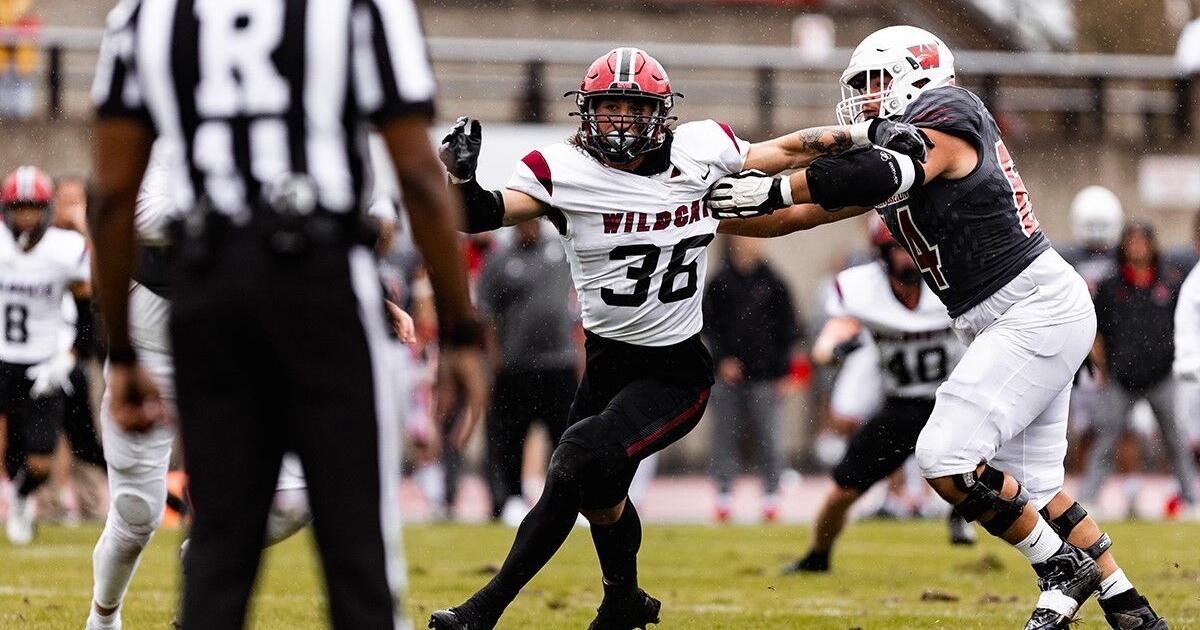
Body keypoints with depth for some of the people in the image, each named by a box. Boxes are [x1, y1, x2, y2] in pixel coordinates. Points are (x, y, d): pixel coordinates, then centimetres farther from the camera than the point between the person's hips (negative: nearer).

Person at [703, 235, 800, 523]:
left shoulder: (772, 284, 3)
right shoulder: (720, 283, 5)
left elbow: (788, 331, 6)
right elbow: (709, 326, 7)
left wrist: (782, 372, 1)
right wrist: (722, 359, -6)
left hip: (763, 376, -1)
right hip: (728, 373, 1)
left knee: (768, 439, -1)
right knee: (725, 436, 3)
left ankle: (771, 497, 6)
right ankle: (724, 496, 9)